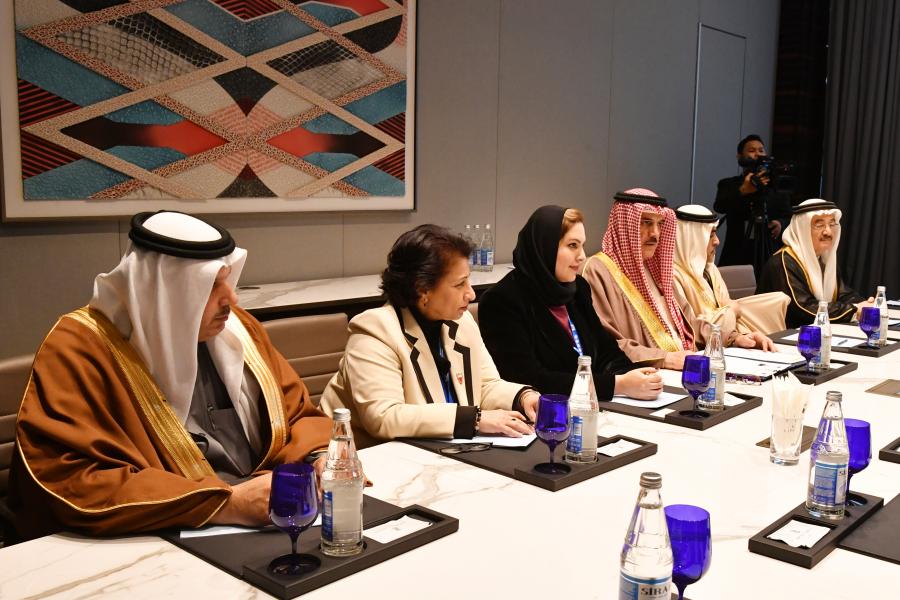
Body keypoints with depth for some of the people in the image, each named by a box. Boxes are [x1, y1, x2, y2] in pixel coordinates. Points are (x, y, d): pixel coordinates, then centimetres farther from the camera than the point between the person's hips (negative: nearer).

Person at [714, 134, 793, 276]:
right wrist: (743, 191, -26)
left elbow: (789, 217, 10)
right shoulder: (728, 184, 10)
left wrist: (781, 224, -13)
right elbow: (719, 206, -10)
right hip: (737, 258, -1)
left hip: (770, 256, 2)